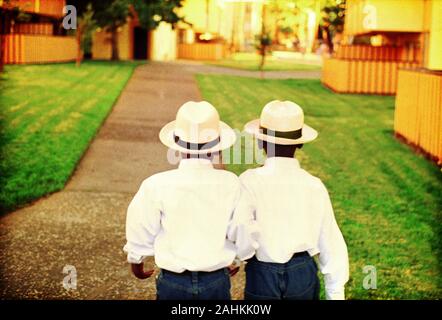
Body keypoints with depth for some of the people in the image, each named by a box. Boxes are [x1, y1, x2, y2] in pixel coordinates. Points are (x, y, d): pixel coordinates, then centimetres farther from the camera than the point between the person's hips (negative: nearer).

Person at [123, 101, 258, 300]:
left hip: (173, 283, 0)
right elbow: (243, 233, -5)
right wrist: (237, 259, 17)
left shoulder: (156, 186, -15)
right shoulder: (230, 184, -13)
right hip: (216, 283, 1)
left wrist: (136, 262, 18)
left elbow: (141, 232, -3)